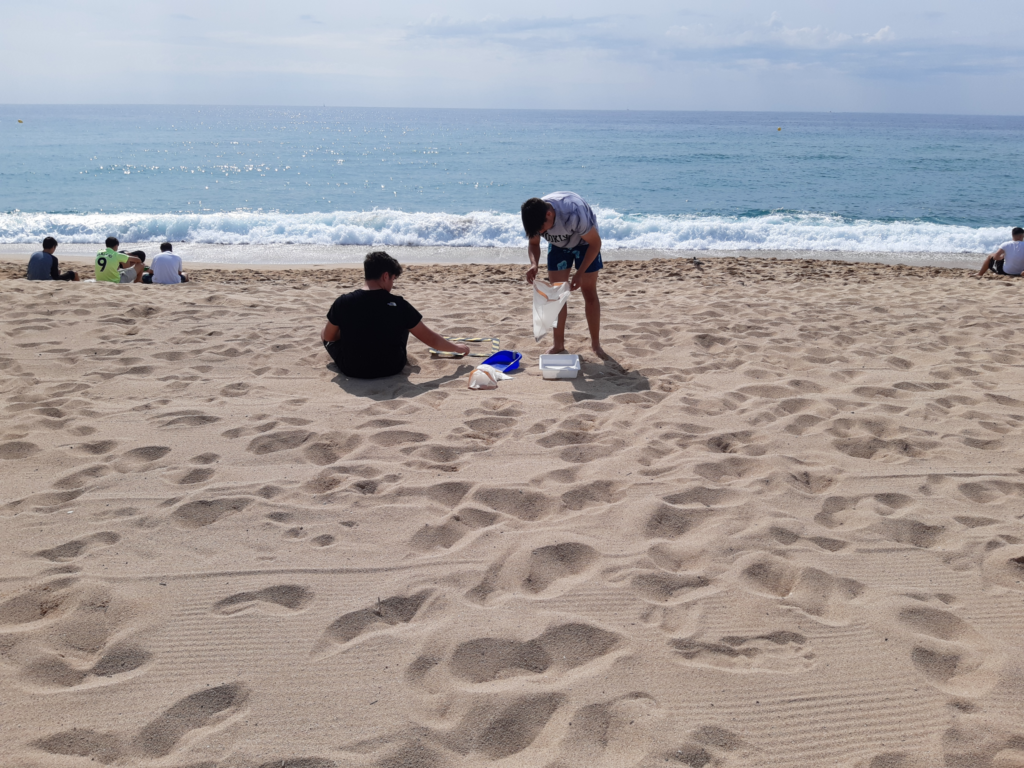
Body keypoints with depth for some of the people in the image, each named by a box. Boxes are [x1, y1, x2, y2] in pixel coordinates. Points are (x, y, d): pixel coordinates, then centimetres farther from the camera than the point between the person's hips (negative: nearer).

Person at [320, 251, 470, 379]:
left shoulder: (343, 302, -15)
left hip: (351, 370, 0)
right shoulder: (399, 305, -15)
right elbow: (431, 339, -7)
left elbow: (328, 337, 0)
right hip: (391, 369, 1)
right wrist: (457, 348, 10)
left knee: (323, 332, 25)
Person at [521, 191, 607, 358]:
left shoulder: (574, 214, -43)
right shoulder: (535, 215, -28)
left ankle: (596, 344, 7)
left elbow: (595, 243, -27)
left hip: (585, 242, -4)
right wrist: (534, 263, -30)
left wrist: (579, 274, -32)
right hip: (558, 245, 4)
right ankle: (558, 343, 9)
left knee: (589, 293, -3)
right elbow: (533, 243, -8)